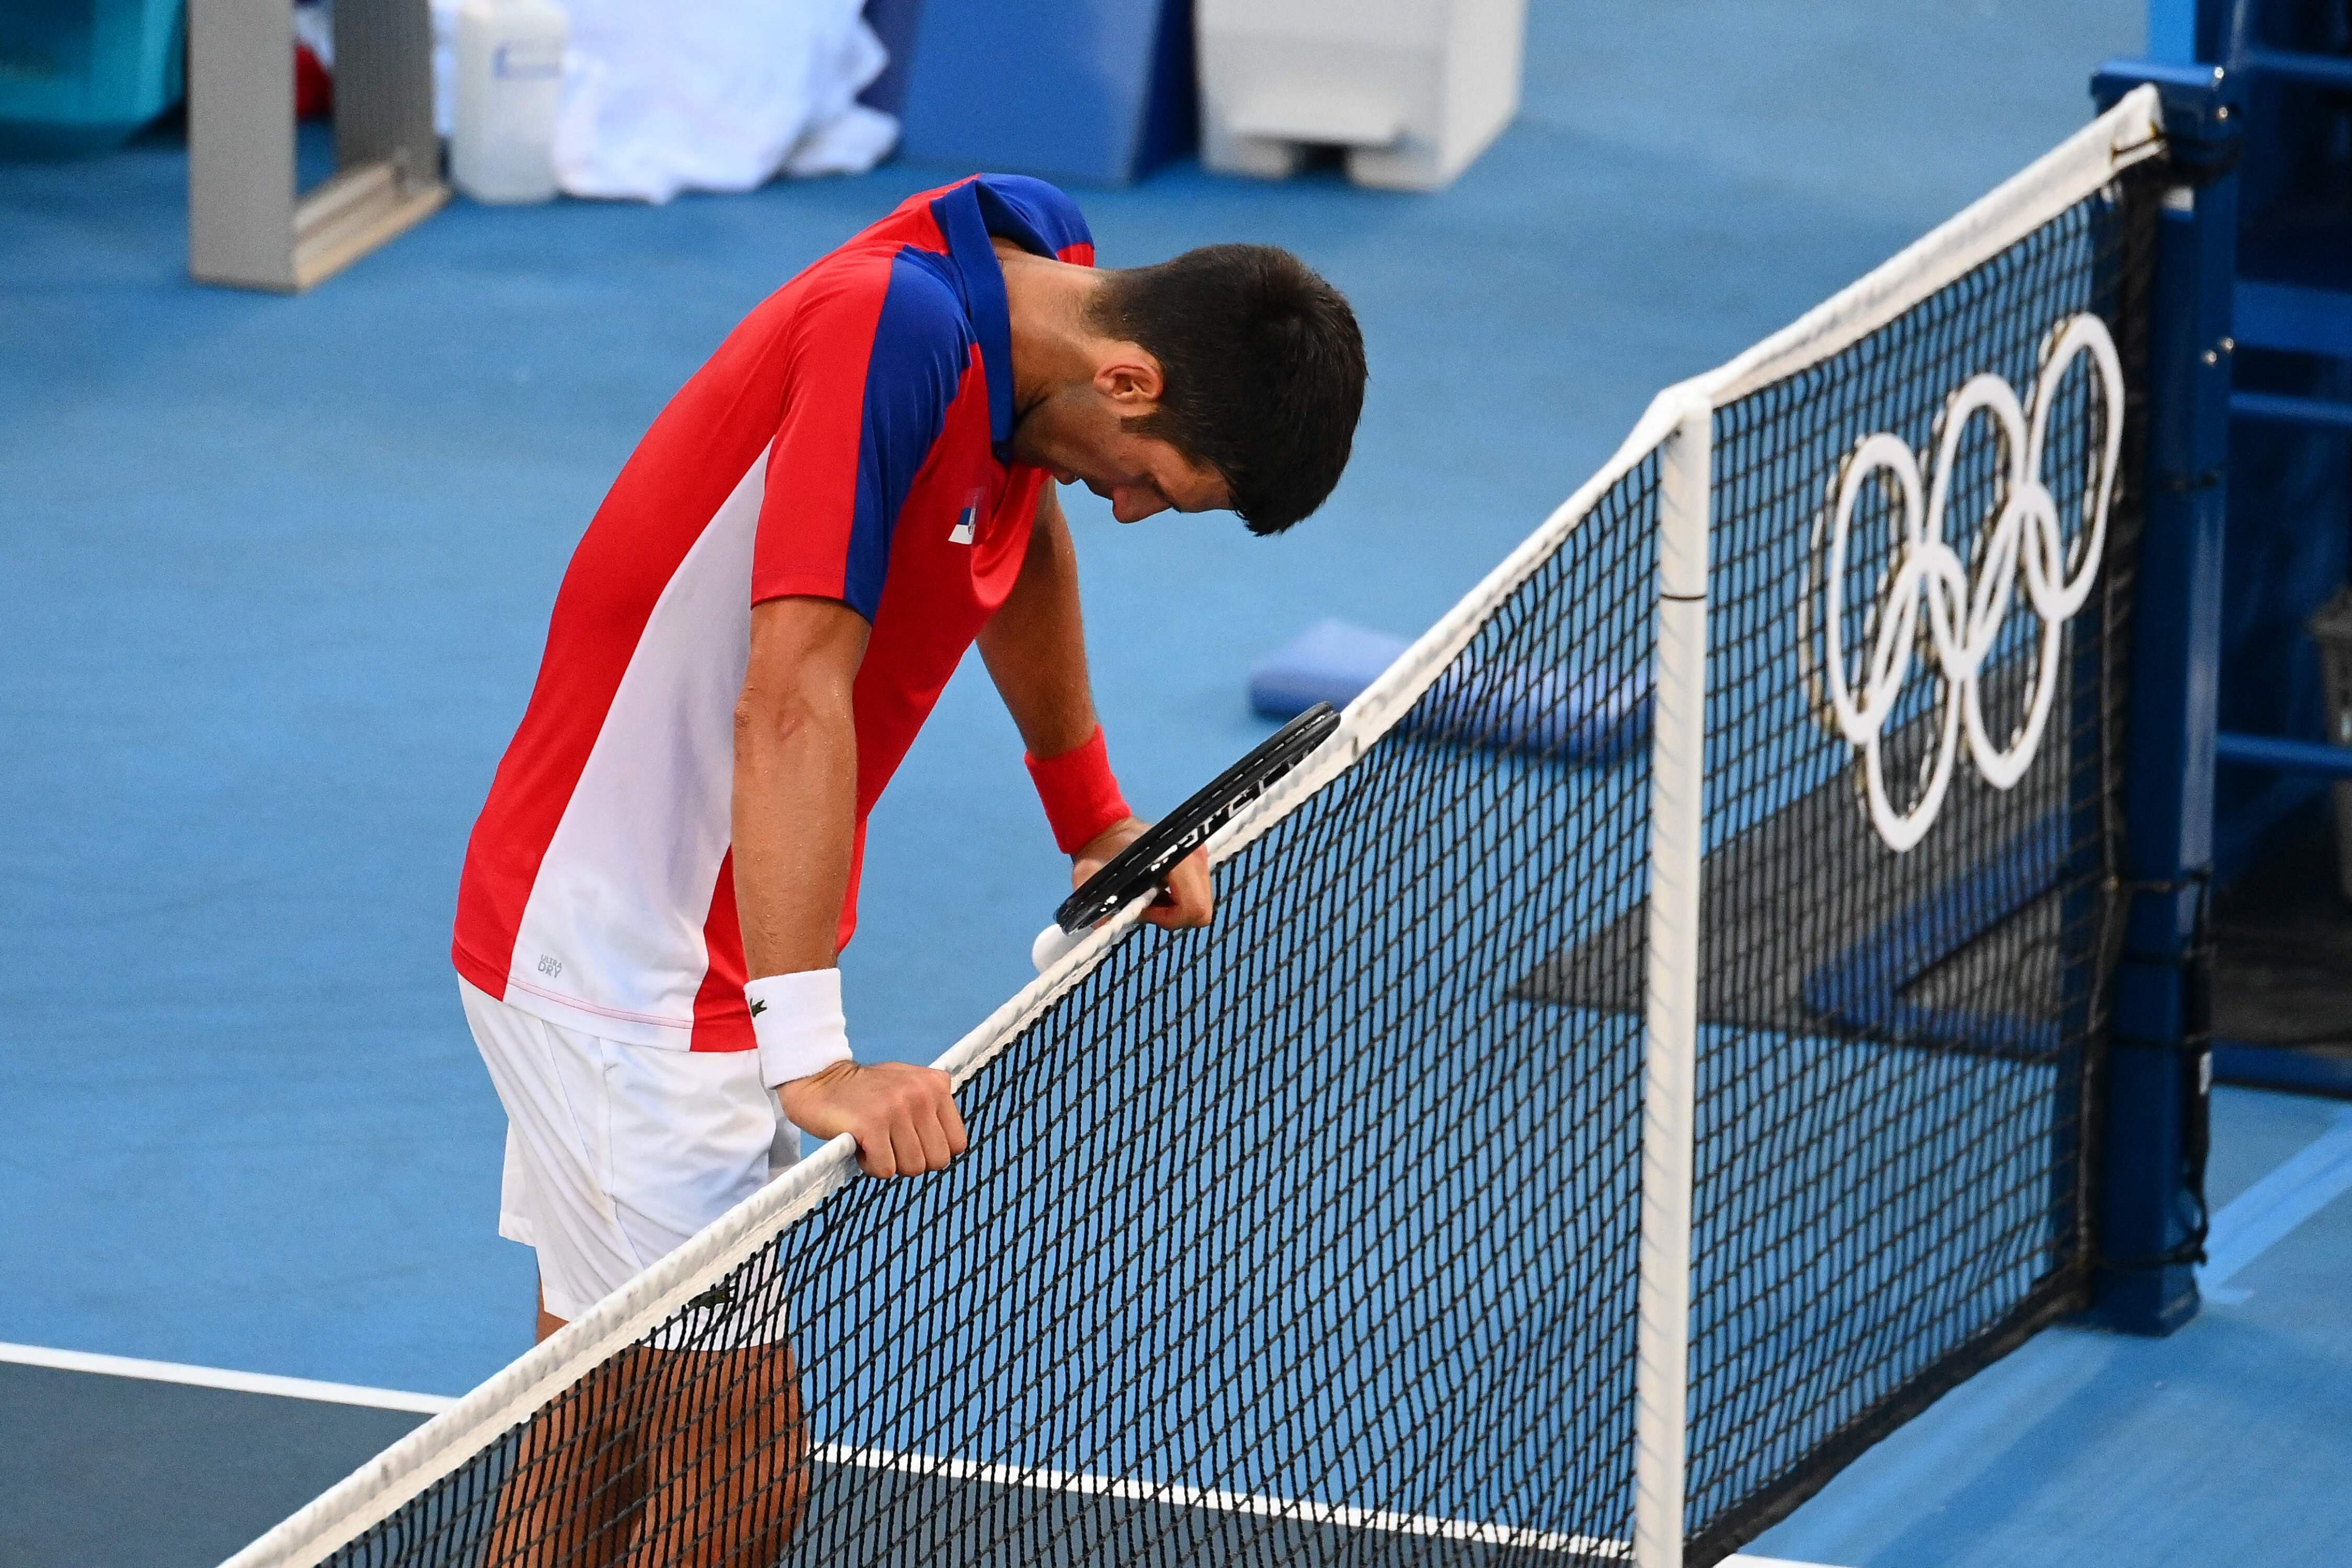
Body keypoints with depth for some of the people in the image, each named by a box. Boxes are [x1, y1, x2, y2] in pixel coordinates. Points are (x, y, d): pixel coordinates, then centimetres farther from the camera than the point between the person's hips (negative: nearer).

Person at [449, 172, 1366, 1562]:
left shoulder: (1044, 259, 1)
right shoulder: (897, 331, -27)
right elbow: (794, 702, -35)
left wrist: (1095, 820, 30)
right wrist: (810, 1054, -41)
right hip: (618, 964, -10)